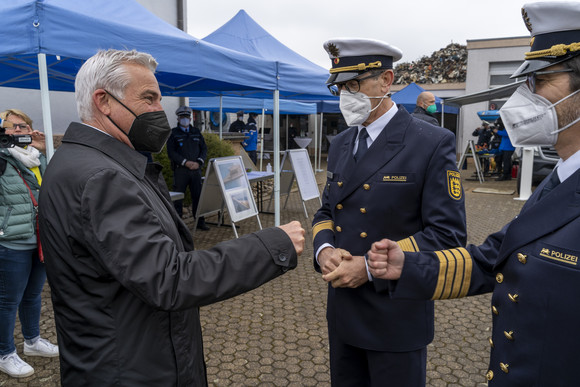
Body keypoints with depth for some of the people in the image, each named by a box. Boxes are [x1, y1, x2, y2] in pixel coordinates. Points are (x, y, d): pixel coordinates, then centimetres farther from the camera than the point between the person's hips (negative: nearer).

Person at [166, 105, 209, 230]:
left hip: (196, 169, 3)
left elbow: (204, 149, 11)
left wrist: (199, 162, -6)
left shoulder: (196, 132, 14)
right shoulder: (173, 133, 3)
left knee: (198, 195, 5)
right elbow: (171, 152, -5)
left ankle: (200, 221, 14)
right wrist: (185, 162, -14)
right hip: (180, 170, -3)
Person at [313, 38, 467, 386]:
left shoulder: (433, 144, -13)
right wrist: (324, 250, -9)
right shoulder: (340, 144, 6)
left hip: (397, 317, -5)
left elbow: (448, 234, -16)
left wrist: (370, 267, -21)